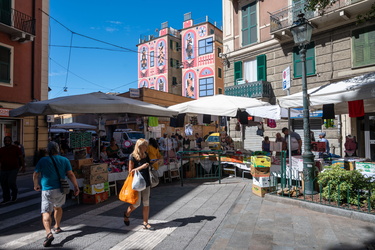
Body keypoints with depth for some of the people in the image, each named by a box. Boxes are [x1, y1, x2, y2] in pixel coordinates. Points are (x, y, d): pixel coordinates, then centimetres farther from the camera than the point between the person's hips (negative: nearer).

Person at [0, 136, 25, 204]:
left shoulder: (16, 148, -3)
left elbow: (21, 157, -2)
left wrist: (23, 167, -6)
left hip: (14, 169, -4)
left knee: (11, 182, -15)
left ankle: (15, 191, 16)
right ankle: (6, 199, 20)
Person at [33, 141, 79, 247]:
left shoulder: (42, 160, 1)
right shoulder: (64, 160, 2)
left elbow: (35, 175, 5)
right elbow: (70, 174, -5)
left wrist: (36, 185, 23)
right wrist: (76, 186, 1)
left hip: (47, 190, -3)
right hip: (61, 190, 3)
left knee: (46, 212, -5)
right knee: (58, 207, 26)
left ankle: (49, 233, -25)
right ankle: (57, 227, 42)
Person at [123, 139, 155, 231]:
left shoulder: (146, 155, 6)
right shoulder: (132, 156, -12)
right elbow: (130, 171, -12)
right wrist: (141, 167, -20)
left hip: (146, 182, 6)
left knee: (146, 203, 6)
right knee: (137, 203, 3)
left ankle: (145, 223, 18)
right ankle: (126, 214, 33)